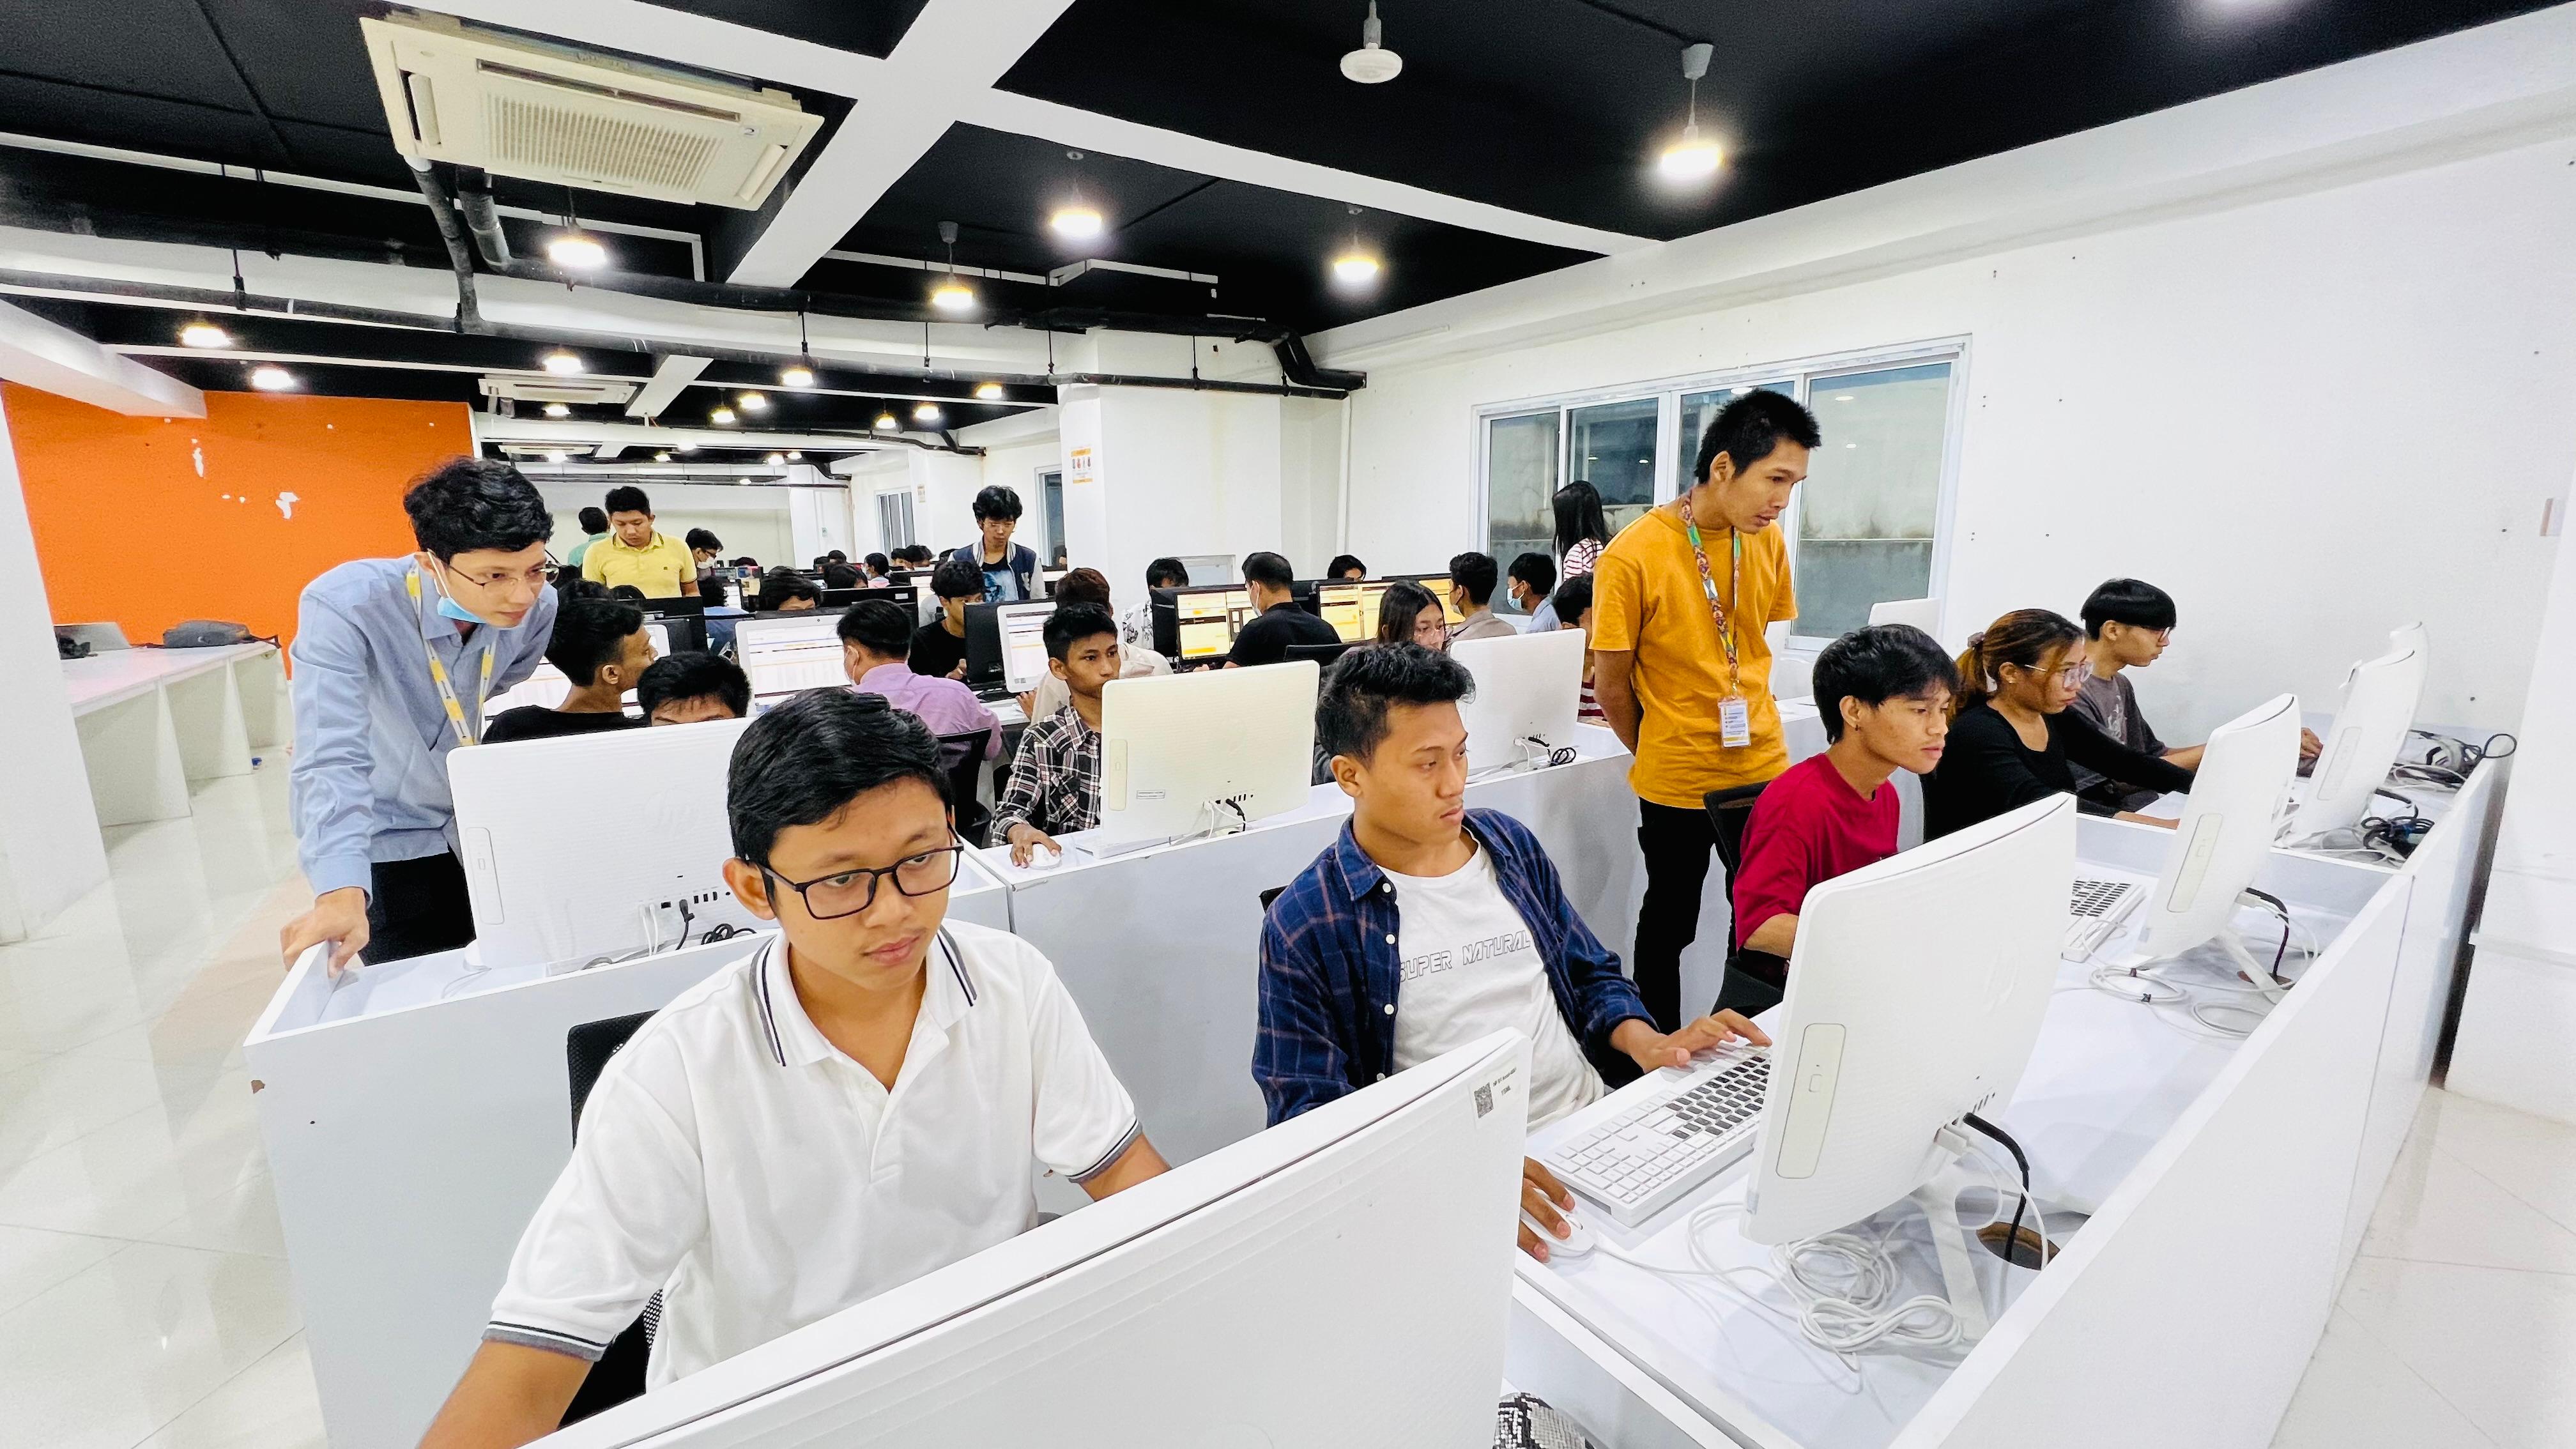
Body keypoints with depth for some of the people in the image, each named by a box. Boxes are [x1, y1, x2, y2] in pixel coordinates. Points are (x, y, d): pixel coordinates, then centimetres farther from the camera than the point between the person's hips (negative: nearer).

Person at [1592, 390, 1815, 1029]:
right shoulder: (1633, 556, -17)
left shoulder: (1767, 542, 0)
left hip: (1765, 766, 5)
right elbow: (1612, 686, -9)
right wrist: (1657, 758, 4)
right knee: (1670, 924, 12)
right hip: (1676, 783, -4)